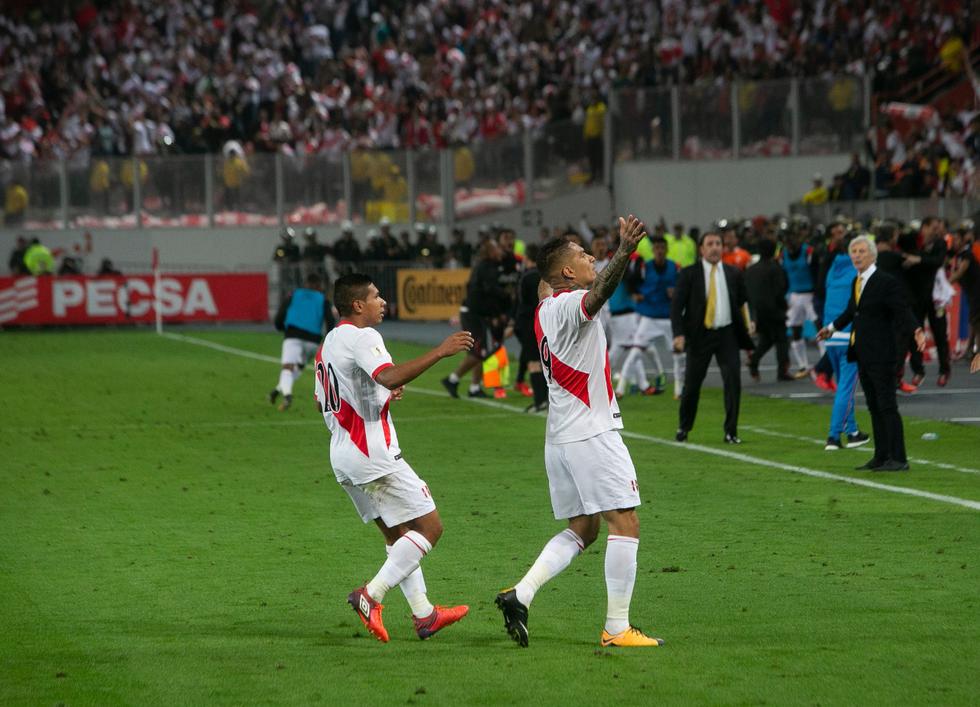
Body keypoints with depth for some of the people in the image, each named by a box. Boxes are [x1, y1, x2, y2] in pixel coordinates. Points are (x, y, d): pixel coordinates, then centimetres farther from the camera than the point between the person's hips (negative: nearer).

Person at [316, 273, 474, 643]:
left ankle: (423, 614, 16)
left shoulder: (329, 343, 17)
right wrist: (439, 352, -33)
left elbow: (322, 401, 25)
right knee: (429, 526, -6)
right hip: (373, 454, -10)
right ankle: (370, 596, -13)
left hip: (343, 456, 10)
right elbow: (390, 376, -32)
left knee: (398, 535, 16)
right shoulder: (362, 337, -13)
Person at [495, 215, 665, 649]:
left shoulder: (546, 308, 12)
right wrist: (625, 252, -53)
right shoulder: (571, 305, -14)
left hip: (559, 438, 10)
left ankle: (521, 594, 0)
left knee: (580, 530, 15)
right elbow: (600, 291, -37)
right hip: (592, 434, -10)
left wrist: (545, 272, 55)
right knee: (625, 524, -5)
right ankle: (616, 628, -7)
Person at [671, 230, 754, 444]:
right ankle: (683, 428, 24)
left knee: (733, 380, -9)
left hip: (727, 334, 2)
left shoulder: (733, 273, 7)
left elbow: (744, 302, 16)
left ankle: (731, 432, -2)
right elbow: (676, 305, -4)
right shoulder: (689, 274, -1)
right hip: (700, 335, -2)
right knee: (692, 384, 5)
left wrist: (748, 322, 1)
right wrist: (679, 334, -14)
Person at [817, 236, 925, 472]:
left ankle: (898, 459, -7)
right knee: (874, 408, 11)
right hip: (862, 354, 8)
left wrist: (916, 330, -33)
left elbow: (902, 310, -16)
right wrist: (832, 327, 42)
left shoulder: (886, 282, -11)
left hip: (880, 355, -8)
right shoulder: (856, 282, 13)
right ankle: (881, 457, 17)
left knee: (887, 406, -8)